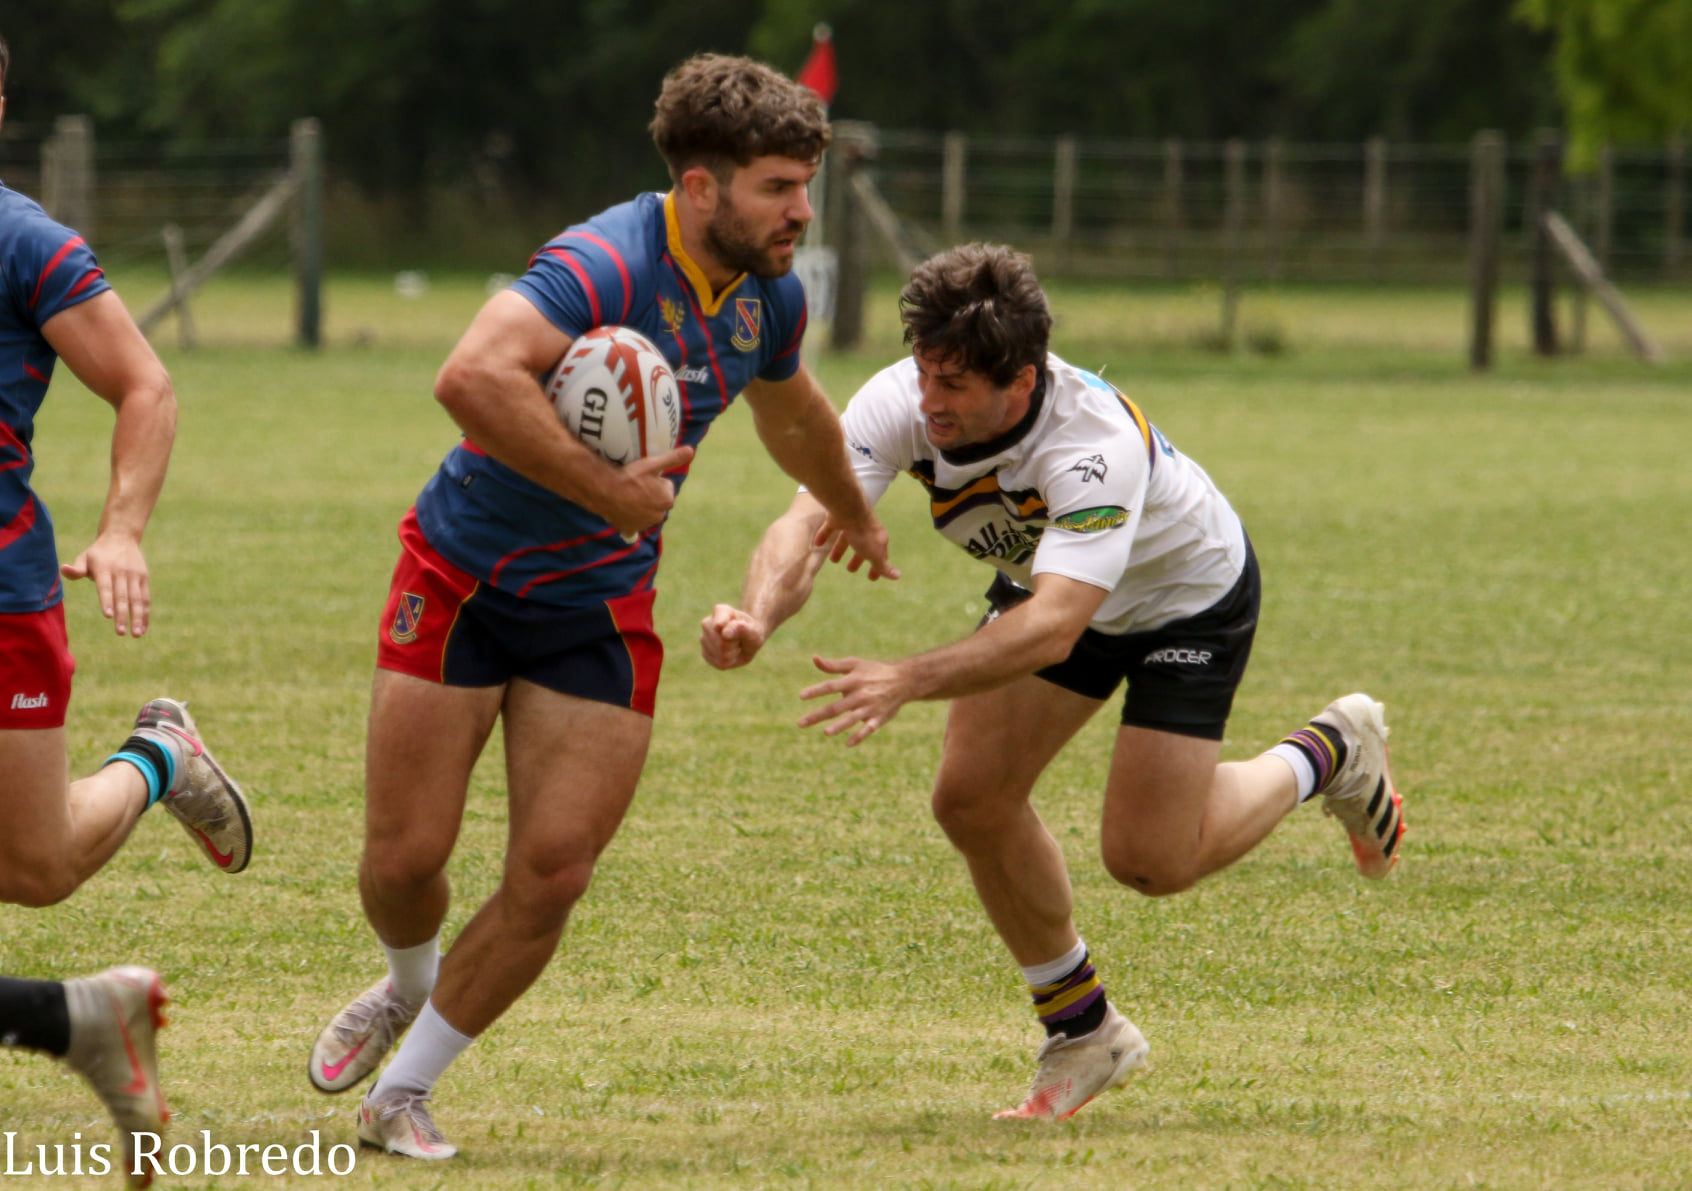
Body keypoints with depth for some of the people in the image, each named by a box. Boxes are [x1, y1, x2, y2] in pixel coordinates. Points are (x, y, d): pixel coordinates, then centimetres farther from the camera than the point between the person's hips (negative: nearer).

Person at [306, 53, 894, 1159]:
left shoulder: (770, 298, -1)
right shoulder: (606, 266, -27)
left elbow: (793, 415, 24)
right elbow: (473, 378, -44)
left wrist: (857, 518, 41)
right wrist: (609, 491, -39)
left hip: (600, 609, 5)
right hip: (466, 577, -5)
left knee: (553, 872, -5)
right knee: (404, 858, -2)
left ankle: (401, 1091, 12)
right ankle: (408, 986, 35)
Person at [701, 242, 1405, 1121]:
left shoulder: (1097, 448, -43)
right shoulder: (900, 404, -28)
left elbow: (1053, 625, -52)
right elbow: (807, 522, -38)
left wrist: (909, 680, -65)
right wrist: (759, 618, -60)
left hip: (1188, 594, -6)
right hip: (1043, 581, 6)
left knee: (1149, 858, -9)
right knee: (972, 800, -7)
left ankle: (1328, 755, 21)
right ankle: (1083, 1033, 13)